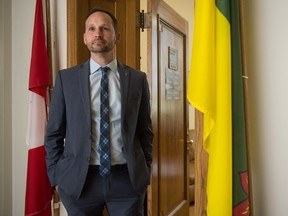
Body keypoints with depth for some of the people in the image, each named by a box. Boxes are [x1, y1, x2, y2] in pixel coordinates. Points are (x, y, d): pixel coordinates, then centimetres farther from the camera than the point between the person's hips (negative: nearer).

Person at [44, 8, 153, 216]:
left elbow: (145, 131, 7)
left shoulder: (137, 78, 2)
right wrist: (57, 177, 0)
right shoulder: (66, 78, 0)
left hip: (127, 179, 1)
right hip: (79, 180, 0)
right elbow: (54, 133, 3)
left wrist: (145, 173, 5)